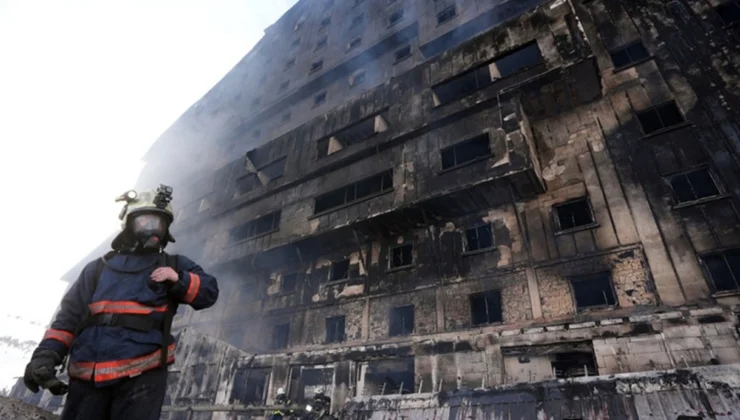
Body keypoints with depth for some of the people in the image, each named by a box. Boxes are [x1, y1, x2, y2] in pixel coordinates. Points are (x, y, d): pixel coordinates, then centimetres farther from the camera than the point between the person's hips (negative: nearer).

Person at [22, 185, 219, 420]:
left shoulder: (173, 266, 13)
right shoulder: (99, 268, 18)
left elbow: (209, 291, 4)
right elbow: (69, 315, 12)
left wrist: (179, 280, -13)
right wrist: (47, 353, -4)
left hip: (142, 375, -2)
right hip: (88, 376, 3)